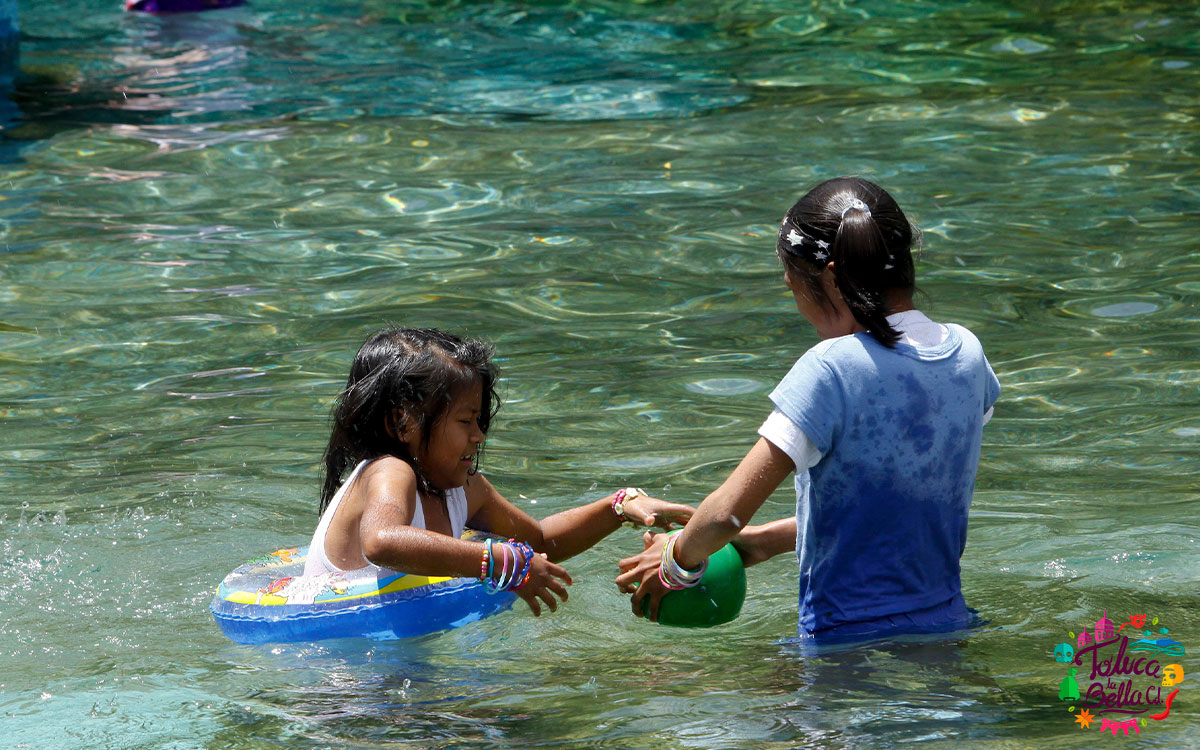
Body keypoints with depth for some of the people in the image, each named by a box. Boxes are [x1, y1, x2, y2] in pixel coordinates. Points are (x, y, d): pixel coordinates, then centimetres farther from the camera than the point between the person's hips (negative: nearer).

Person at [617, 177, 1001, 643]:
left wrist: (678, 561, 2)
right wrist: (766, 541, 18)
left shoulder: (832, 370, -16)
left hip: (847, 641, -7)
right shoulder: (965, 354, 5)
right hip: (946, 625, 7)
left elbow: (726, 513, -19)